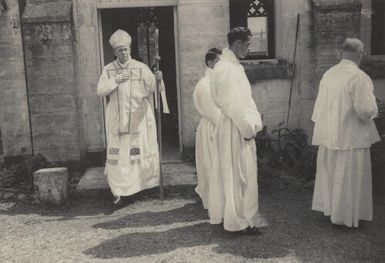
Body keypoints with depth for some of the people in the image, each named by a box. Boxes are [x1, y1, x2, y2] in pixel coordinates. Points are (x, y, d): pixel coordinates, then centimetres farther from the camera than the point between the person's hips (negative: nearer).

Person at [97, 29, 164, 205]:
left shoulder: (141, 68, 0)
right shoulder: (108, 70, 6)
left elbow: (150, 88, -12)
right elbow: (100, 90, -3)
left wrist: (156, 79, -33)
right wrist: (116, 79, -14)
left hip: (138, 118, -1)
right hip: (117, 120, 1)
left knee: (142, 150, 4)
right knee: (117, 154, 0)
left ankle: (146, 182, 21)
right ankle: (118, 190, 6)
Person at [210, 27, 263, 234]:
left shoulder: (232, 65, 13)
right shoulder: (228, 69, -19)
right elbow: (234, 104, -22)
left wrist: (254, 122, 11)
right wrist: (248, 129, -15)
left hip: (239, 127, 10)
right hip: (236, 130, -10)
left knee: (234, 175, 17)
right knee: (240, 175, 0)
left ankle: (231, 215, 29)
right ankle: (241, 221, 11)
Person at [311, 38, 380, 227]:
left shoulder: (328, 74, 3)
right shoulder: (358, 77, -18)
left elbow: (320, 106, 10)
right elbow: (365, 110, -20)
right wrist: (374, 109, 2)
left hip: (328, 136, 7)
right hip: (350, 137, -6)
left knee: (330, 174, 18)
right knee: (349, 178, 8)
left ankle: (329, 208, 31)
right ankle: (345, 216, 19)